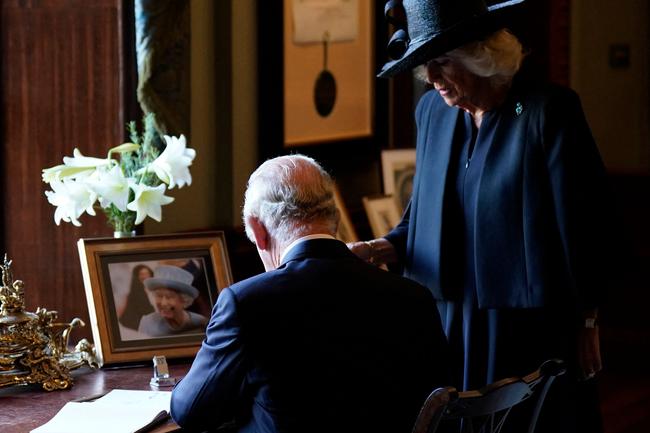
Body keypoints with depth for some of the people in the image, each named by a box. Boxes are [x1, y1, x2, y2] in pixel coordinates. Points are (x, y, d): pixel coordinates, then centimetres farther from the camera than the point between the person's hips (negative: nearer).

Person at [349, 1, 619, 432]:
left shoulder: (549, 109, -13)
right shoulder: (432, 110, 6)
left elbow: (582, 222, -10)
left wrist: (586, 323, -6)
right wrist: (384, 248, -4)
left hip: (531, 328, -5)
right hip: (450, 322, 5)